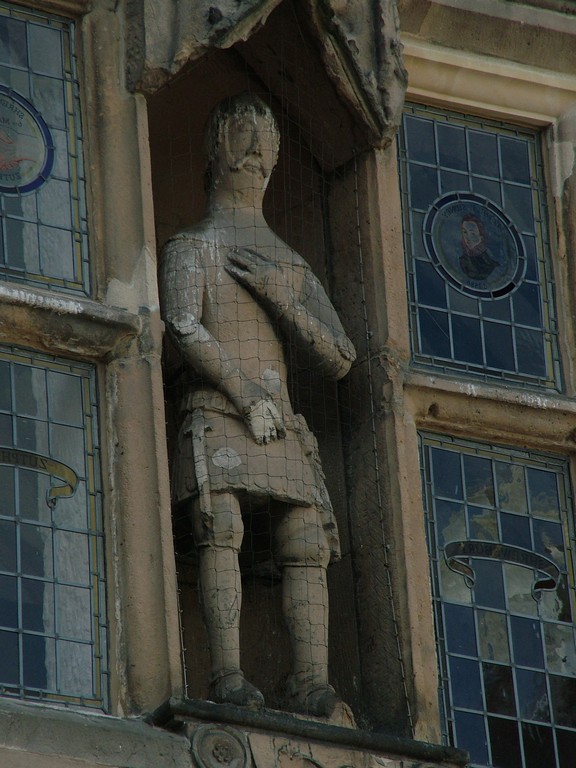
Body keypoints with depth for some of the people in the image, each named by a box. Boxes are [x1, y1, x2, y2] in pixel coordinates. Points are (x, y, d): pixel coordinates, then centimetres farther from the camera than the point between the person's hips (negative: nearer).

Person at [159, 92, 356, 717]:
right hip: (215, 417, -4)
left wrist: (281, 299, 2)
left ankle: (311, 684, -26)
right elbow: (184, 328, -6)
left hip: (281, 427, 4)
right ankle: (229, 678, -35)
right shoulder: (191, 248, 13)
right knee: (220, 528, -25)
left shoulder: (293, 269, 27)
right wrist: (248, 395, -15)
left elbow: (340, 359, 17)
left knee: (306, 541, -15)